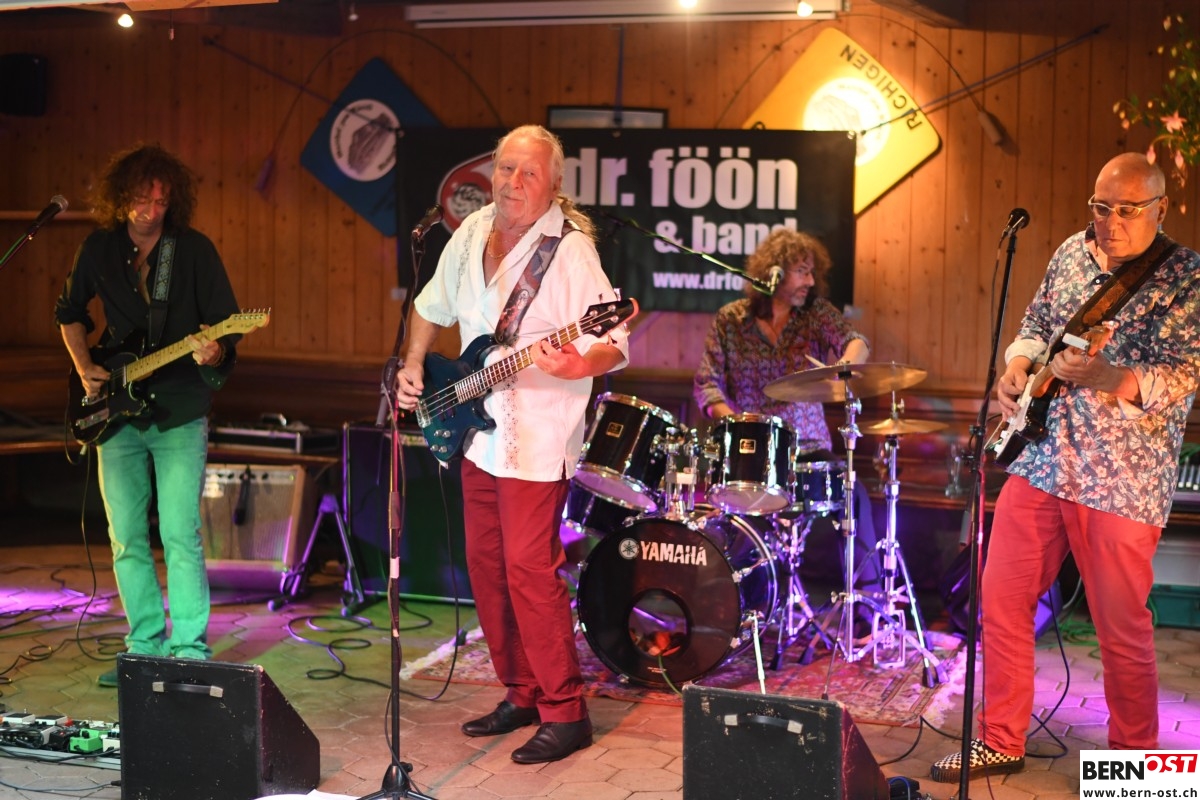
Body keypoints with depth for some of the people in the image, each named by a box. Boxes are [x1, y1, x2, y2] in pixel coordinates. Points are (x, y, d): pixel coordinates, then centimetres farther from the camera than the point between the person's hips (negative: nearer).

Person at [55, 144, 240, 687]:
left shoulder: (194, 250, -4)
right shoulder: (99, 248, 5)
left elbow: (226, 324, -3)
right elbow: (69, 312, 20)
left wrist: (214, 351, -25)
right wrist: (85, 369, 7)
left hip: (179, 415, -4)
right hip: (116, 415, 4)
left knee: (180, 536, -8)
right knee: (126, 540, 7)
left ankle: (190, 651, 1)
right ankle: (147, 647, 18)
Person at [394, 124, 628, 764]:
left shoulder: (570, 248, -16)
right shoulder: (473, 233, 6)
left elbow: (614, 346, -18)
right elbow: (434, 305, 22)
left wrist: (579, 365, -37)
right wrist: (413, 365, 12)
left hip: (537, 441, -8)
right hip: (479, 431, 8)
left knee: (528, 570, -9)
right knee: (485, 565, 12)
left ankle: (565, 712, 2)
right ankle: (522, 694, 26)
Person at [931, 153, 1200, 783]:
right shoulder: (1072, 253, 9)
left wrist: (1108, 377, -33)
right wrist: (1018, 366, 0)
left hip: (1121, 479, -5)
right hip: (1041, 460, 6)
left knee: (1122, 629, 2)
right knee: (1001, 598, 8)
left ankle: (1135, 762, 22)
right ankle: (1000, 741, 23)